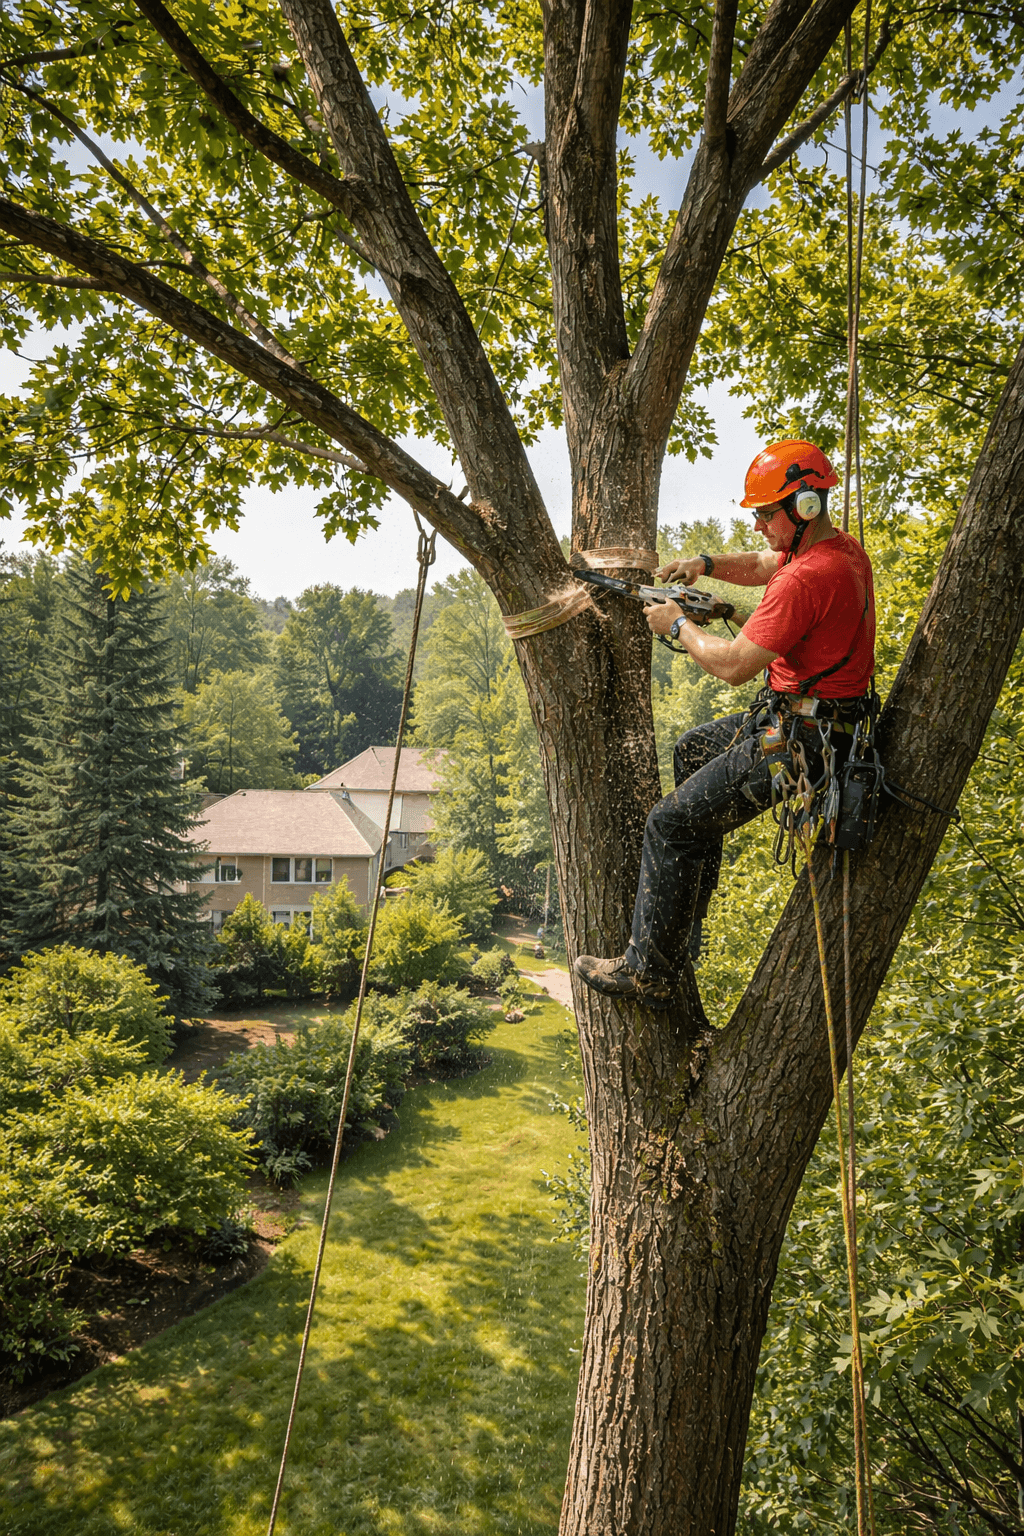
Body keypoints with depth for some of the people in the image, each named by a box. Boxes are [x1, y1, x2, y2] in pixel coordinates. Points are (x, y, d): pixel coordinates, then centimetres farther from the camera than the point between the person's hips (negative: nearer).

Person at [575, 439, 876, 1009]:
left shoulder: (809, 578, -25)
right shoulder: (843, 548, 9)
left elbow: (734, 666, -25)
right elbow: (759, 566, 27)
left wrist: (678, 625, -8)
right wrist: (705, 564, 8)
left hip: (800, 740, -11)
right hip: (803, 716, 11)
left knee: (672, 822, -8)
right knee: (693, 750, 26)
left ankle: (649, 972, 2)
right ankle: (684, 929, 29)